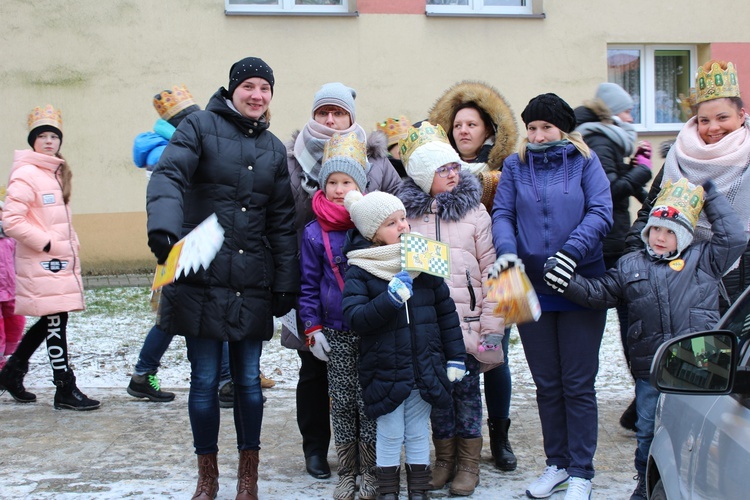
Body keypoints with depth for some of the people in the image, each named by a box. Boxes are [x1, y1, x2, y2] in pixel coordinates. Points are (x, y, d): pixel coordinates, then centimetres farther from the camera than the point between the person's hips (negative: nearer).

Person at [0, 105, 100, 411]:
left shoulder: (57, 173, 16)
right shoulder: (26, 174, -12)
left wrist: (71, 245, 14)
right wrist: (47, 243, -16)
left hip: (60, 261, 9)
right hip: (41, 264, -9)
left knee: (51, 321, 13)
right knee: (56, 323, -5)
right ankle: (66, 391, 2)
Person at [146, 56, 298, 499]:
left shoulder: (274, 148, 13)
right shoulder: (200, 127, 1)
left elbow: (282, 221, 13)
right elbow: (168, 176, -15)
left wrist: (286, 283, 6)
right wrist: (164, 227, -35)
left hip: (253, 283, 3)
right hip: (201, 277, -3)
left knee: (248, 380, 7)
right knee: (205, 381, 2)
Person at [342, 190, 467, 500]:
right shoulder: (359, 271, -7)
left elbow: (446, 310, 8)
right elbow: (355, 318, -18)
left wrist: (455, 356, 6)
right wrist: (393, 295, -29)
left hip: (425, 368, 3)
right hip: (384, 370, -2)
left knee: (418, 434, 13)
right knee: (390, 435, 7)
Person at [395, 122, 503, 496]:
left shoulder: (474, 210, 1)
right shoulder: (407, 213, 5)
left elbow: (490, 270, 0)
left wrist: (491, 325, -4)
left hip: (466, 322, -1)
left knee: (466, 389, 4)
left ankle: (469, 462, 18)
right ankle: (444, 459, 24)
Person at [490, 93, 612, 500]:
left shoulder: (585, 162, 1)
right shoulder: (515, 166, 8)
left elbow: (600, 213, -9)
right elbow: (502, 214, 1)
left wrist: (572, 251, -24)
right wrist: (506, 250, -19)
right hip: (531, 288, 3)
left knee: (578, 384, 2)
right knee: (547, 384, 12)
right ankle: (557, 464, 25)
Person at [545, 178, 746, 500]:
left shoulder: (702, 259, 8)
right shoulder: (631, 266, 14)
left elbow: (734, 238, 0)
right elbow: (597, 293, 13)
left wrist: (710, 196, 6)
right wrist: (565, 281, -3)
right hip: (649, 373, 2)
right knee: (648, 432, 9)